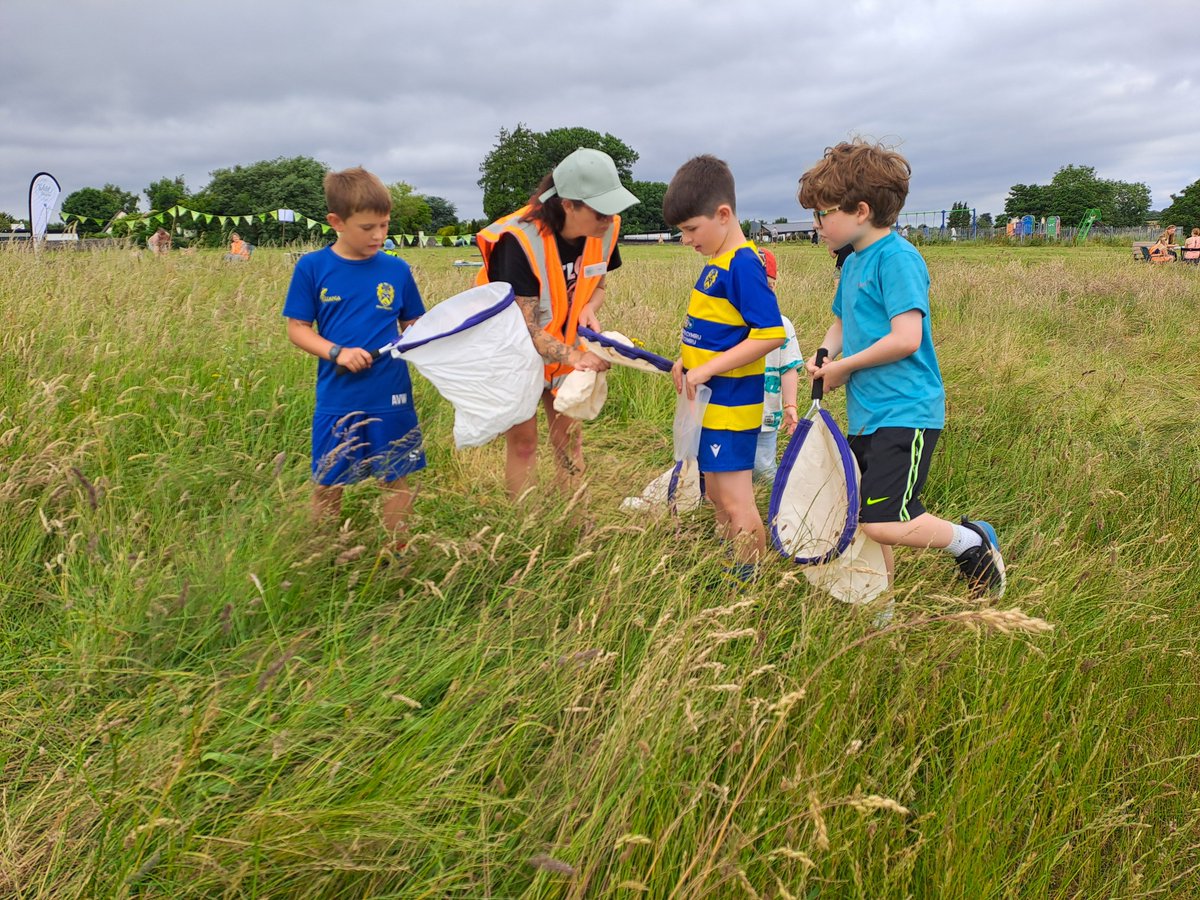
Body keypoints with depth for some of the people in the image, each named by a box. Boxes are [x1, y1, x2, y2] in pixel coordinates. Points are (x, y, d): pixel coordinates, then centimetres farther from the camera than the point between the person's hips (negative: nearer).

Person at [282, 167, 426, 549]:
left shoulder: (396, 270, 1)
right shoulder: (311, 267, -3)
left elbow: (412, 324, 9)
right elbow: (297, 329, -1)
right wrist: (338, 352, -17)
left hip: (391, 398, 1)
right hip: (337, 400, -1)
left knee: (397, 480, 11)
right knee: (327, 486, 10)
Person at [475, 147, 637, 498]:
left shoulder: (605, 230, -16)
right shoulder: (520, 241, -34)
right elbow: (524, 330, -31)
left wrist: (589, 309, -18)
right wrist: (576, 357, -43)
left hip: (563, 346, 5)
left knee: (569, 437, 10)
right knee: (523, 441, 2)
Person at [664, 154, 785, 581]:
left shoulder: (743, 266, -18)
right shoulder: (715, 264, 11)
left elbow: (770, 335, -24)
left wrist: (707, 369, -22)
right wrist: (686, 361, 5)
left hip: (731, 406, -10)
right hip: (709, 402, 10)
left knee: (735, 502, -4)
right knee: (717, 497, 19)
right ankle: (730, 575, 32)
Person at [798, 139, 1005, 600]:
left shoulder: (897, 258, -14)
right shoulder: (854, 263, 14)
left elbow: (906, 338, -23)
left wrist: (844, 367, -12)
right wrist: (823, 357, 4)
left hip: (904, 414, -9)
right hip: (866, 415, 9)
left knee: (882, 523, -17)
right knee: (863, 518, 12)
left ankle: (972, 542, 6)